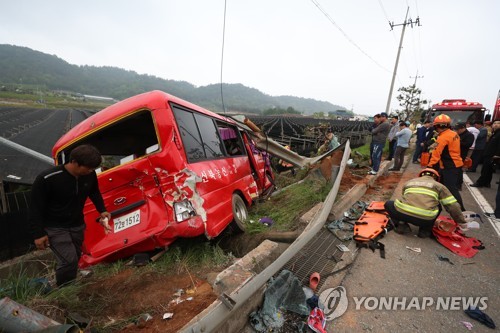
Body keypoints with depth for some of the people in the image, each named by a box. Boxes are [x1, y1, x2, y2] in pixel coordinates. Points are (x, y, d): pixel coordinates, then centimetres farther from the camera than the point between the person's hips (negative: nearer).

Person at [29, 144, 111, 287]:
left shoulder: (90, 175, -13)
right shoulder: (47, 179, -26)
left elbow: (94, 193, 9)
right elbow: (36, 208, -15)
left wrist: (102, 210, 0)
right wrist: (38, 234, -13)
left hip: (77, 225, 5)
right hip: (54, 228, -5)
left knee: (74, 259, 15)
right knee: (69, 260, -14)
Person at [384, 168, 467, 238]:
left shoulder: (408, 182, 28)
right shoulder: (439, 186, 20)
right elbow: (453, 206, 17)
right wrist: (461, 222, 30)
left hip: (402, 213, 0)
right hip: (425, 219, 0)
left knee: (388, 204, 29)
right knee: (437, 207, 32)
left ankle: (401, 225, 12)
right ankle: (425, 230, 20)